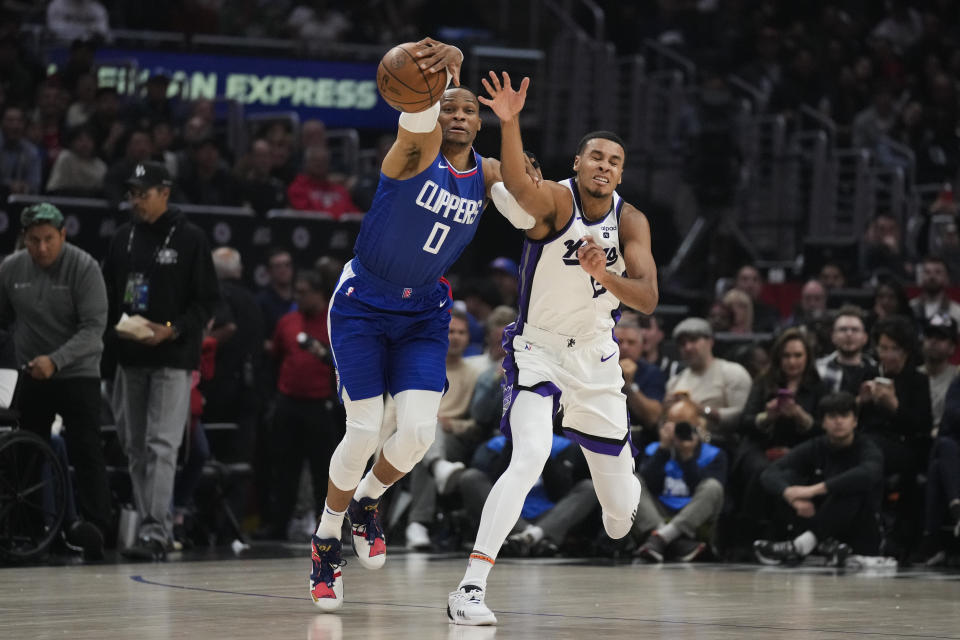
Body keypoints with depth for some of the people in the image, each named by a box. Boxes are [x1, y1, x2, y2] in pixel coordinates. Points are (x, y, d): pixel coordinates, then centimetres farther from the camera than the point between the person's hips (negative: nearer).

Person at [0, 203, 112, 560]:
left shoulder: (84, 268, -13)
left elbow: (94, 328, -18)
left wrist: (55, 360, -28)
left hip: (78, 373, -4)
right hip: (30, 375, 4)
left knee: (86, 451, -13)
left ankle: (96, 527, -16)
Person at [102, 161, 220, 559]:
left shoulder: (190, 239, -3)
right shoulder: (123, 239, 11)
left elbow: (207, 300, -4)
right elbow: (107, 294, 14)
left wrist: (171, 330, -16)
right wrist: (114, 329, -2)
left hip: (173, 360, -6)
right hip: (129, 358, 6)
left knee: (162, 445, -12)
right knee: (135, 447, 8)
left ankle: (155, 532, -16)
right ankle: (155, 525, 17)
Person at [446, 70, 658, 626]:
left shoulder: (631, 221, -6)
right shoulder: (555, 201, -17)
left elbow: (648, 299, -17)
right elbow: (519, 185, -42)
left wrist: (604, 275, -37)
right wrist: (510, 122, -60)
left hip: (595, 352, 4)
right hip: (537, 346, -4)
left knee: (621, 504, 10)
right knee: (530, 459, -29)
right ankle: (470, 588, -28)